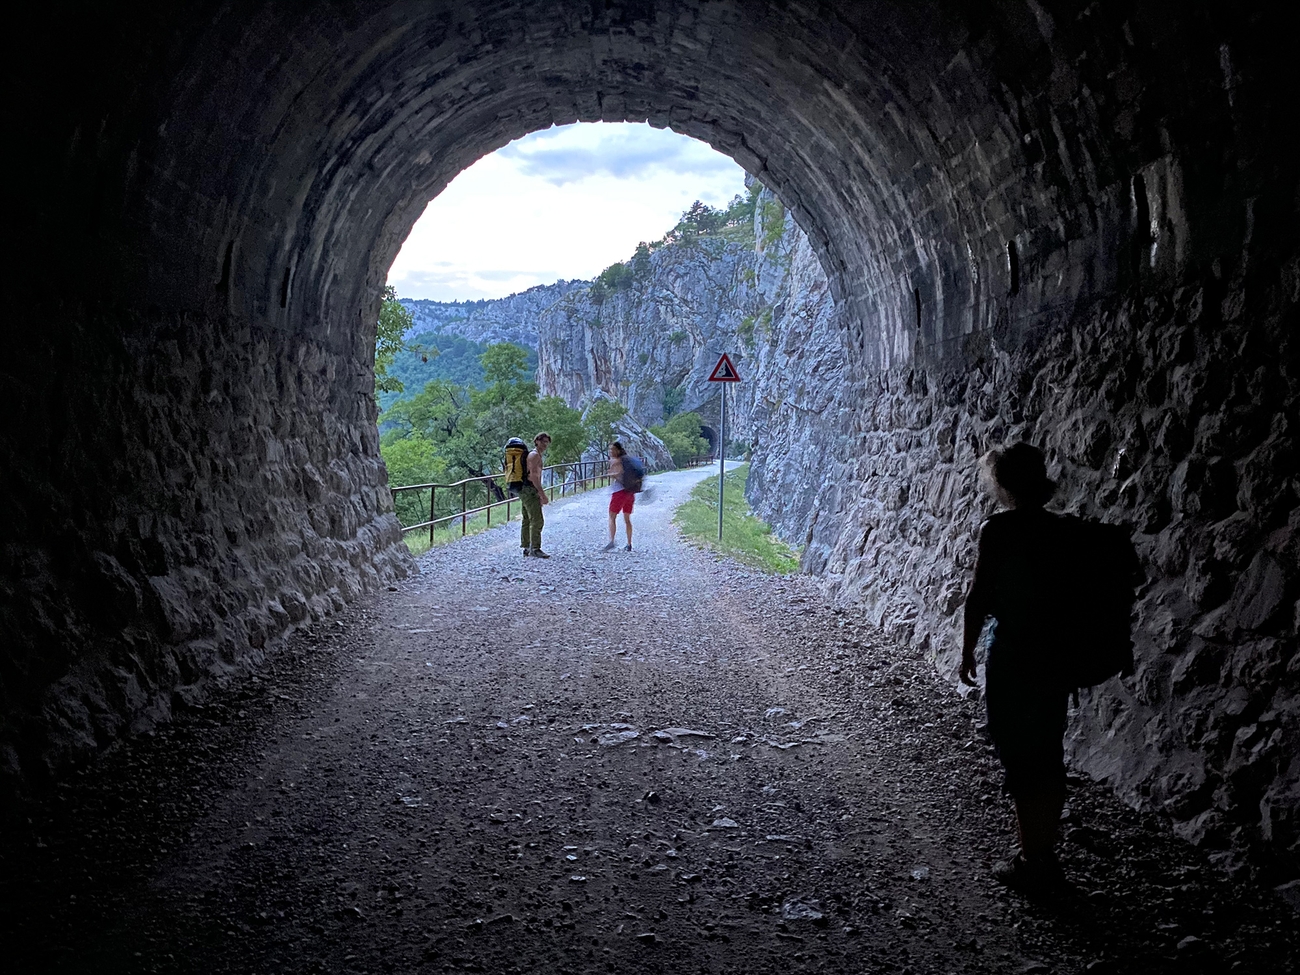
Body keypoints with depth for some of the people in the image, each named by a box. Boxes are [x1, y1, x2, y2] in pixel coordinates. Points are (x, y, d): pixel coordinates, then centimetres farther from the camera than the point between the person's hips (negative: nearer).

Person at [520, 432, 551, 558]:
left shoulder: (537, 455, 22)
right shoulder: (535, 455, -11)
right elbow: (533, 476, -21)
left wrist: (541, 494, 25)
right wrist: (543, 494, -23)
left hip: (525, 490, 11)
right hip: (530, 490, -11)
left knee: (527, 520, 13)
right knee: (537, 520, -12)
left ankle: (527, 548, 17)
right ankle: (535, 549, -13)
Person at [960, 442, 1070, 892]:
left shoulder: (999, 530, -14)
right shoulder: (1061, 530, 4)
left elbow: (979, 598, -12)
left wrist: (967, 651, -1)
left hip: (1012, 657, -6)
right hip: (1055, 654, 7)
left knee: (1020, 760, 3)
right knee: (1048, 757, 15)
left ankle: (1031, 862, 11)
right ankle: (1046, 857, 25)